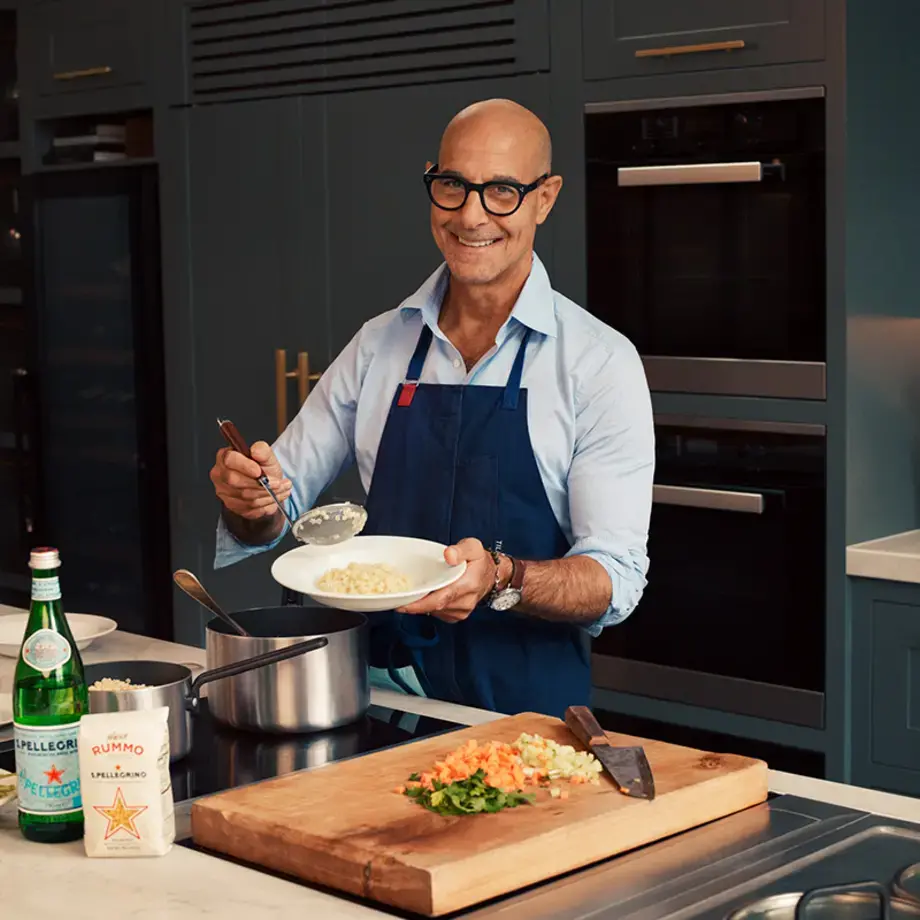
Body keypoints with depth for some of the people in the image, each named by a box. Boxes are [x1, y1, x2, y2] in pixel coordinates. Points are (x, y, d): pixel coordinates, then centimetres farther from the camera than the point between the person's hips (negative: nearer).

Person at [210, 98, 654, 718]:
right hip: (382, 694, 3)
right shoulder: (379, 346, 9)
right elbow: (281, 499, 15)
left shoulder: (599, 360, -3)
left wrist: (500, 578, -25)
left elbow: (616, 580, -7)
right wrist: (248, 498, -8)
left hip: (527, 710, -3)